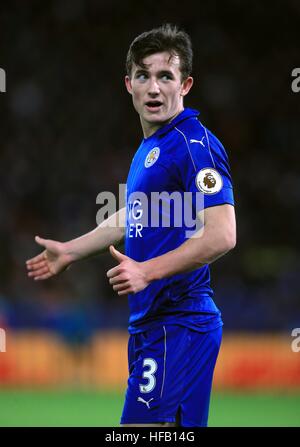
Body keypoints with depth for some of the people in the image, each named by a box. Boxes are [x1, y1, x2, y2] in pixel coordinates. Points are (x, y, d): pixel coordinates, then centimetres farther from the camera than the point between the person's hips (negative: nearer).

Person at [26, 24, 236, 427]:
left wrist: (147, 270, -29)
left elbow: (221, 235, -24)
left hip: (177, 326, -9)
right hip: (150, 323, 9)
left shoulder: (195, 144, -14)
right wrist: (70, 251, 41)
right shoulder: (149, 147, 17)